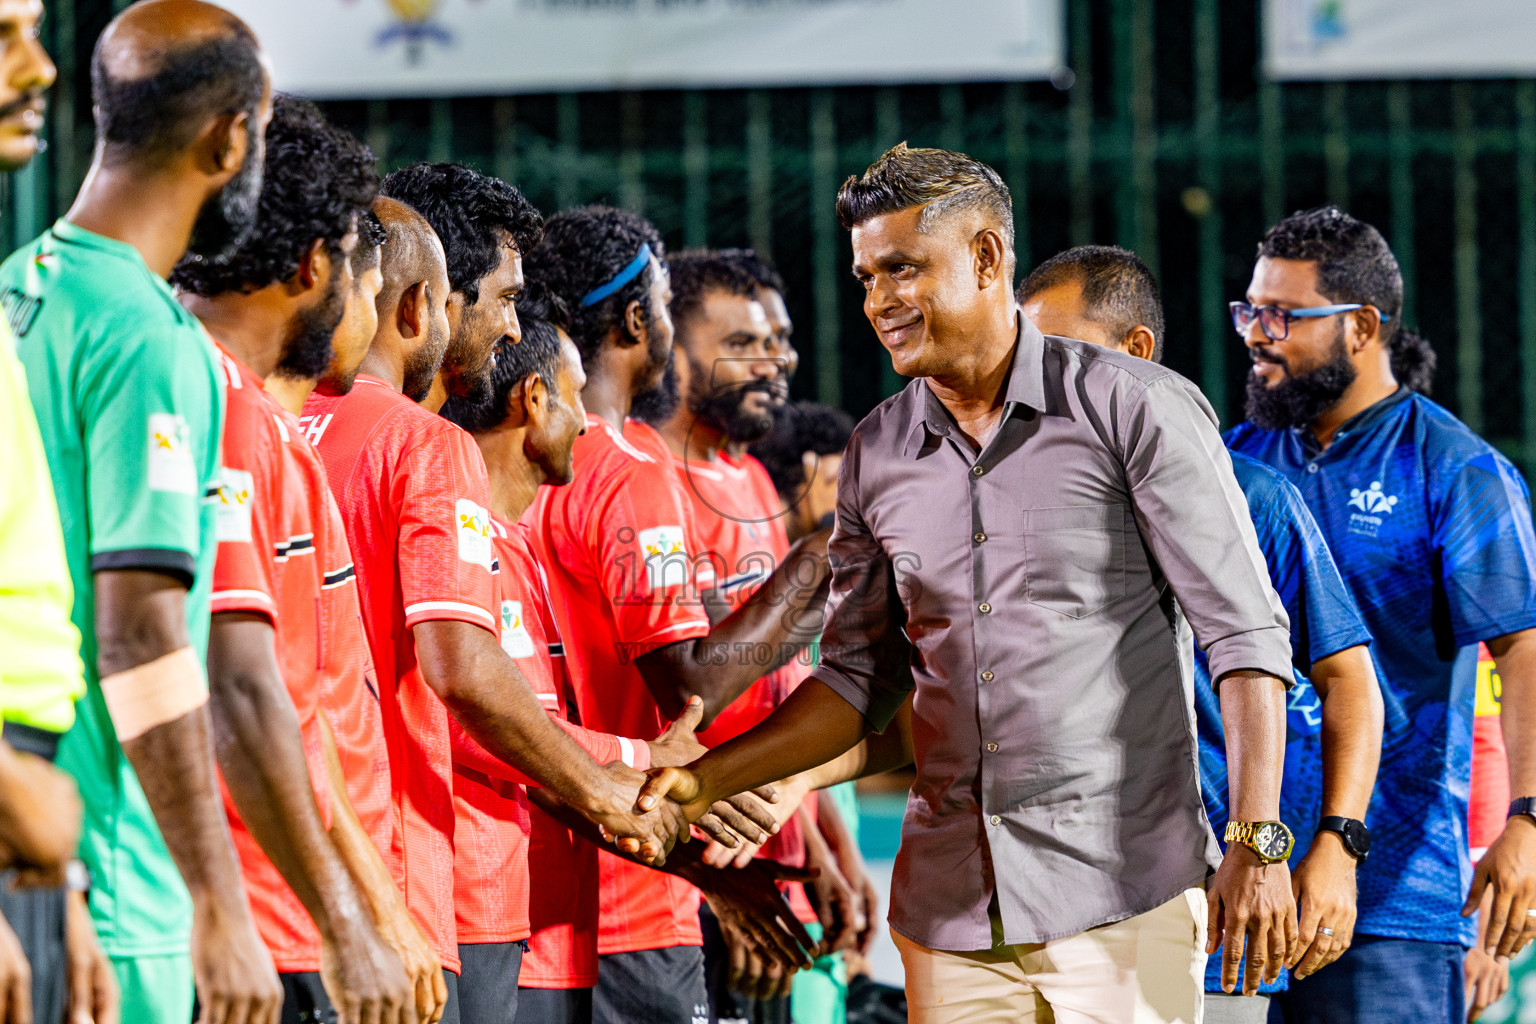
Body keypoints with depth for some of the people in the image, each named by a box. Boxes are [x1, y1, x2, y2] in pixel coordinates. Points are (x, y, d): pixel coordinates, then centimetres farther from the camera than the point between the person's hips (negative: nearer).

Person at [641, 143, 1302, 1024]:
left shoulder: (1133, 408, -4)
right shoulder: (878, 456, 11)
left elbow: (1245, 630, -6)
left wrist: (1257, 843, -13)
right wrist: (707, 779, 6)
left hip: (1121, 892, -5)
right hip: (952, 908, 5)